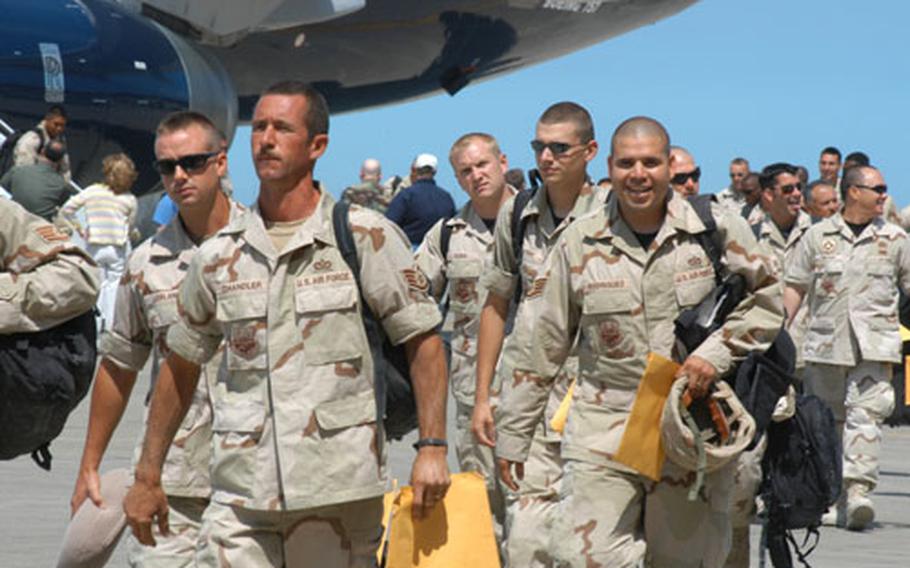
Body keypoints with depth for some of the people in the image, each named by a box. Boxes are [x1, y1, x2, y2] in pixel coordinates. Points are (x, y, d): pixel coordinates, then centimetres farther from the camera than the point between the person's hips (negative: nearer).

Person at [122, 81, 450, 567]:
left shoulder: (367, 237, 0)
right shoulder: (217, 256, 9)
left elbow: (422, 340, 1)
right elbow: (181, 365, 18)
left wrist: (432, 446, -9)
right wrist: (148, 477, 17)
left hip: (341, 490, -2)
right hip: (240, 500, 2)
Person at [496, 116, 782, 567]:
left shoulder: (717, 231, 0)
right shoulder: (579, 243, 4)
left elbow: (766, 302, 8)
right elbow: (543, 347, 9)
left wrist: (716, 353, -9)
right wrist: (513, 433, 10)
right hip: (603, 430, 0)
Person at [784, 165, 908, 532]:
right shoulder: (818, 236, 8)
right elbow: (796, 287, 9)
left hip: (874, 346, -1)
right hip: (824, 345, 1)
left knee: (866, 416, -16)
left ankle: (858, 492, -24)